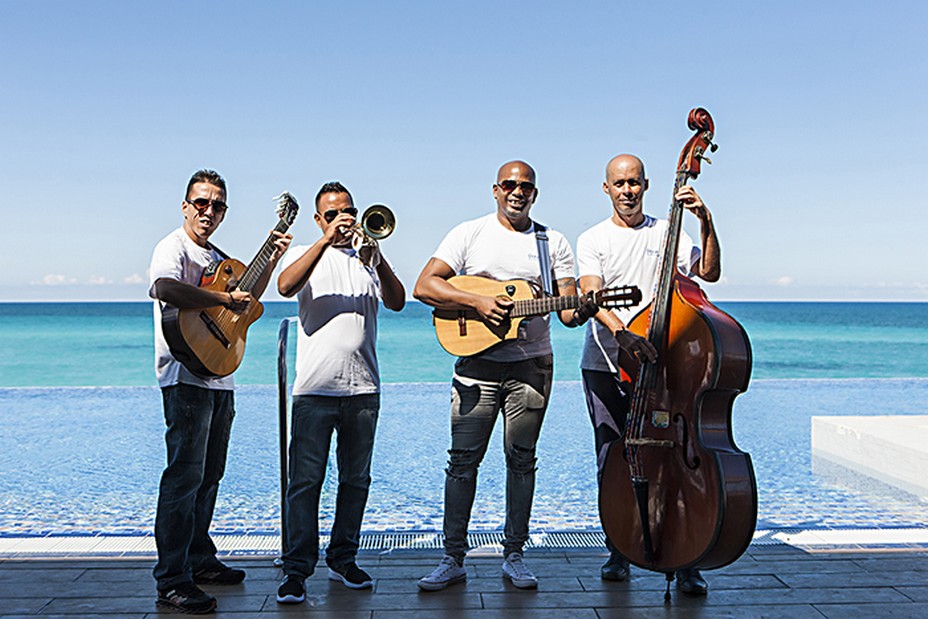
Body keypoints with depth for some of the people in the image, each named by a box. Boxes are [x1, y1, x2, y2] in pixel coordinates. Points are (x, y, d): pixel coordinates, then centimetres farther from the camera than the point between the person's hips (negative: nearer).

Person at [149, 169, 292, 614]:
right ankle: (171, 581, -5)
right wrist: (225, 299, -28)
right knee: (184, 476, -10)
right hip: (187, 378, -9)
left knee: (209, 475, 16)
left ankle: (200, 560, 28)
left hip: (219, 379, 9)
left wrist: (272, 259, 20)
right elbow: (164, 287, -31)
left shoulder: (216, 258, 19)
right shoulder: (173, 248, -9)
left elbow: (248, 300, 31)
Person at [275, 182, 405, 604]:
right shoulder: (305, 255, 10)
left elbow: (396, 302, -1)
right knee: (305, 481, -4)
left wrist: (375, 259, -16)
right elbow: (286, 286, -13)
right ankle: (297, 569, 2)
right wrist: (325, 240, -18)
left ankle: (342, 559, 22)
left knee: (356, 479, 10)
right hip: (315, 387, -3)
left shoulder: (368, 257, 16)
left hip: (363, 388, 3)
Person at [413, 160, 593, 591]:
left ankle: (514, 555, 18)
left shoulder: (553, 243, 9)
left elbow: (567, 309, 3)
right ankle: (453, 558, 9)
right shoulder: (469, 234, 4)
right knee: (463, 459, -1)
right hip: (477, 362, -1)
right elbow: (424, 286, -5)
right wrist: (477, 302, -16)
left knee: (521, 459, 6)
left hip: (532, 364, 1)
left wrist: (580, 310, -21)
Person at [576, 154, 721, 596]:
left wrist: (706, 223, -12)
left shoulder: (666, 232, 9)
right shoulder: (593, 240, 5)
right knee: (613, 461, 6)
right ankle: (619, 552, 20)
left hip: (655, 363, 0)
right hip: (605, 364, 0)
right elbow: (592, 297, -10)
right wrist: (622, 333, -28)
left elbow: (709, 272, -1)